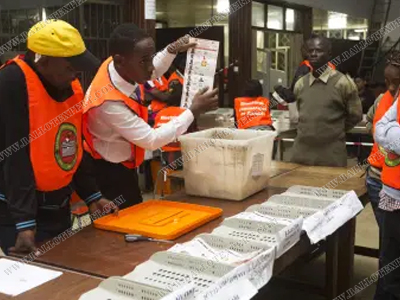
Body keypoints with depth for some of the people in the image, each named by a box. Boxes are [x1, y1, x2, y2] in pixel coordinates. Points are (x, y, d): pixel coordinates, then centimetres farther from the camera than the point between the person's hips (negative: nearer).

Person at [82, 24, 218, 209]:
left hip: (121, 164, 8)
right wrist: (194, 111, -28)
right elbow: (151, 140, -28)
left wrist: (171, 50, -5)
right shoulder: (110, 102, -36)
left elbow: (152, 73, 12)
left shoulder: (118, 67, -14)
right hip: (111, 172, -8)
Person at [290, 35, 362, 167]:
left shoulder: (343, 82, -5)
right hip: (301, 153, 4)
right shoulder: (300, 84, 9)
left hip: (332, 157, -4)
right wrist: (308, 132, 13)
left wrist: (335, 132, 10)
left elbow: (355, 116, 4)